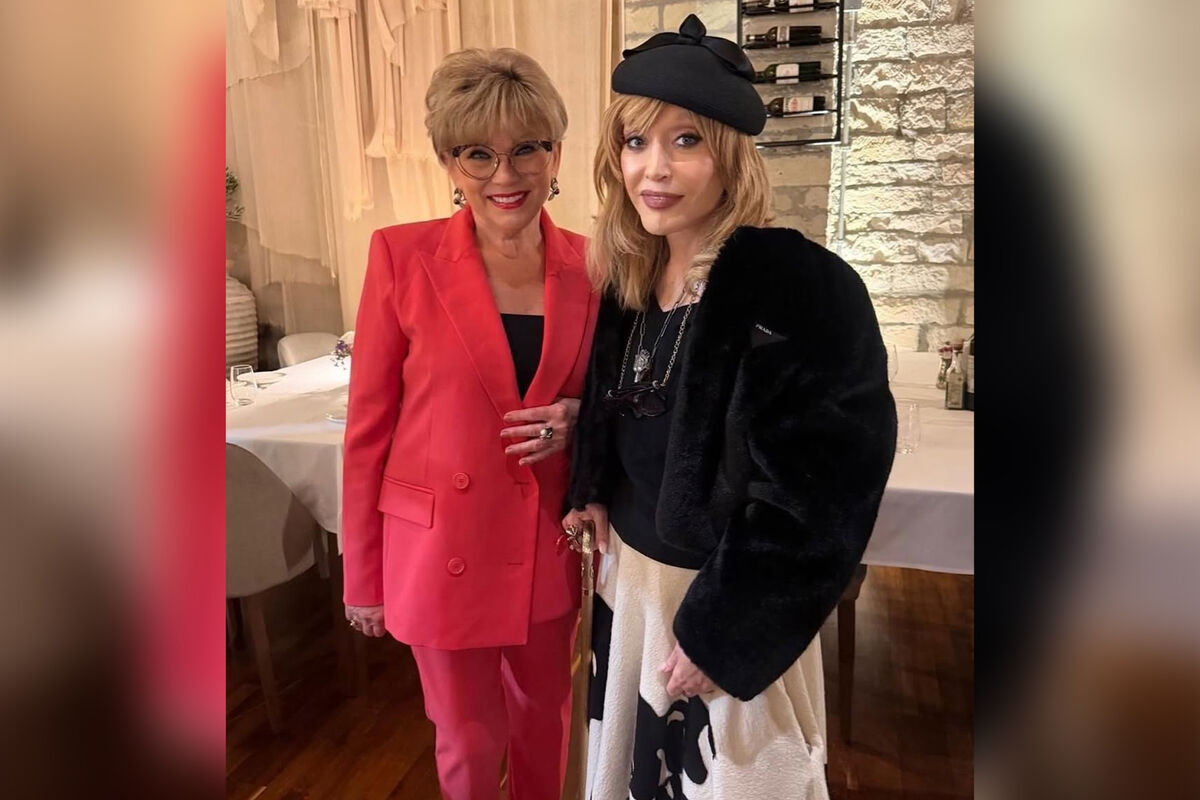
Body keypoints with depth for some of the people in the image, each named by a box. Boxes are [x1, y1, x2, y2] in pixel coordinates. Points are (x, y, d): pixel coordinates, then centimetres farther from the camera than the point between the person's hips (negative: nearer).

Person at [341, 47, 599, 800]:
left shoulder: (588, 266, -4)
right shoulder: (402, 256, -13)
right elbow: (369, 423, -7)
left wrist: (579, 420, -14)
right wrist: (363, 571, -3)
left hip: (549, 547, 3)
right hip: (443, 549, -2)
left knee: (544, 715, 24)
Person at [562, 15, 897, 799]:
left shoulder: (805, 288, -21)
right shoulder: (632, 280, 1)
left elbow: (824, 490, -21)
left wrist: (726, 631, -18)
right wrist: (594, 493, 0)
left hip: (728, 605, -6)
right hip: (630, 578, 6)